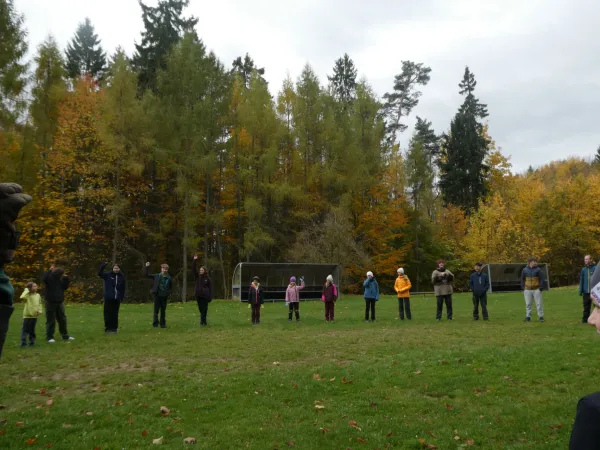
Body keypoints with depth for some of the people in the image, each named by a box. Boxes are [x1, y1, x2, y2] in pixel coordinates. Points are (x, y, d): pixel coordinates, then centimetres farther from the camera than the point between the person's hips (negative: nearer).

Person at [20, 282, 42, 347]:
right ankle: (23, 342, 0)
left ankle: (32, 341, 22)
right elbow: (22, 297, -35)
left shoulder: (38, 295, 5)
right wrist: (26, 290, -23)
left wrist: (39, 311, 2)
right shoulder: (27, 295, -11)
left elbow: (40, 304, 15)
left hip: (34, 315, 5)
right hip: (27, 315, -5)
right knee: (25, 329, -4)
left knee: (32, 330, 13)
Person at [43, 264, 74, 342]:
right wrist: (50, 270, -26)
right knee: (51, 320, -1)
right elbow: (45, 278, -32)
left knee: (62, 319, 11)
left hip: (60, 302, 6)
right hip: (51, 302, -6)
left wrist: (66, 279, -4)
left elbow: (65, 287, 6)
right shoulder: (50, 278, -9)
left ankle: (65, 335, 20)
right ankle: (49, 337, 8)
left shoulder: (60, 279, 8)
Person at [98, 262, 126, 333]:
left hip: (117, 298, 1)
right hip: (108, 298, -1)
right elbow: (99, 273, -9)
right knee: (108, 313, 3)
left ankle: (114, 328, 13)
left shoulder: (122, 277, 4)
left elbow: (123, 288, 5)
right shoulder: (108, 275, 1)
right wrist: (103, 266, -22)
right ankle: (108, 327, 13)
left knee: (115, 314, 6)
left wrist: (122, 297, -2)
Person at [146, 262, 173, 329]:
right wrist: (147, 267, -2)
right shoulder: (157, 276, 2)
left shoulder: (169, 278, 2)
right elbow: (147, 275, 8)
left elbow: (171, 287, 11)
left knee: (163, 310, 8)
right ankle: (155, 324, 7)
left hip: (164, 296, 1)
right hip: (157, 295, 0)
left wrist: (168, 293, -5)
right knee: (156, 310, 1)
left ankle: (163, 324, 16)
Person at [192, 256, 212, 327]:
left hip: (205, 296, -3)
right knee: (200, 309, 8)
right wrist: (195, 260, -18)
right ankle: (203, 322, 18)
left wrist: (210, 297, -8)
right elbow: (194, 269, -7)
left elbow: (210, 288, -2)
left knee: (204, 309, -3)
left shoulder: (207, 278, -2)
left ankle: (202, 322, -3)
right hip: (198, 295, 3)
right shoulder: (197, 276, 5)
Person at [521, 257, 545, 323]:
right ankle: (528, 317, 11)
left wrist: (541, 287, -8)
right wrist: (523, 287, 3)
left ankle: (541, 316, 5)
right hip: (527, 290, 2)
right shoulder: (525, 270, 5)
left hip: (536, 289, -1)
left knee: (539, 303, -1)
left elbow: (542, 279, 0)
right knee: (528, 304, 5)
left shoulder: (538, 270, 0)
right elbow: (522, 279, 11)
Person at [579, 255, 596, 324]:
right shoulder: (583, 269, 7)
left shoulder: (595, 268, -6)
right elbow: (581, 280, 10)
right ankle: (585, 319, 15)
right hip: (586, 291, 4)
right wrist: (580, 291, 8)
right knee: (586, 305, 9)